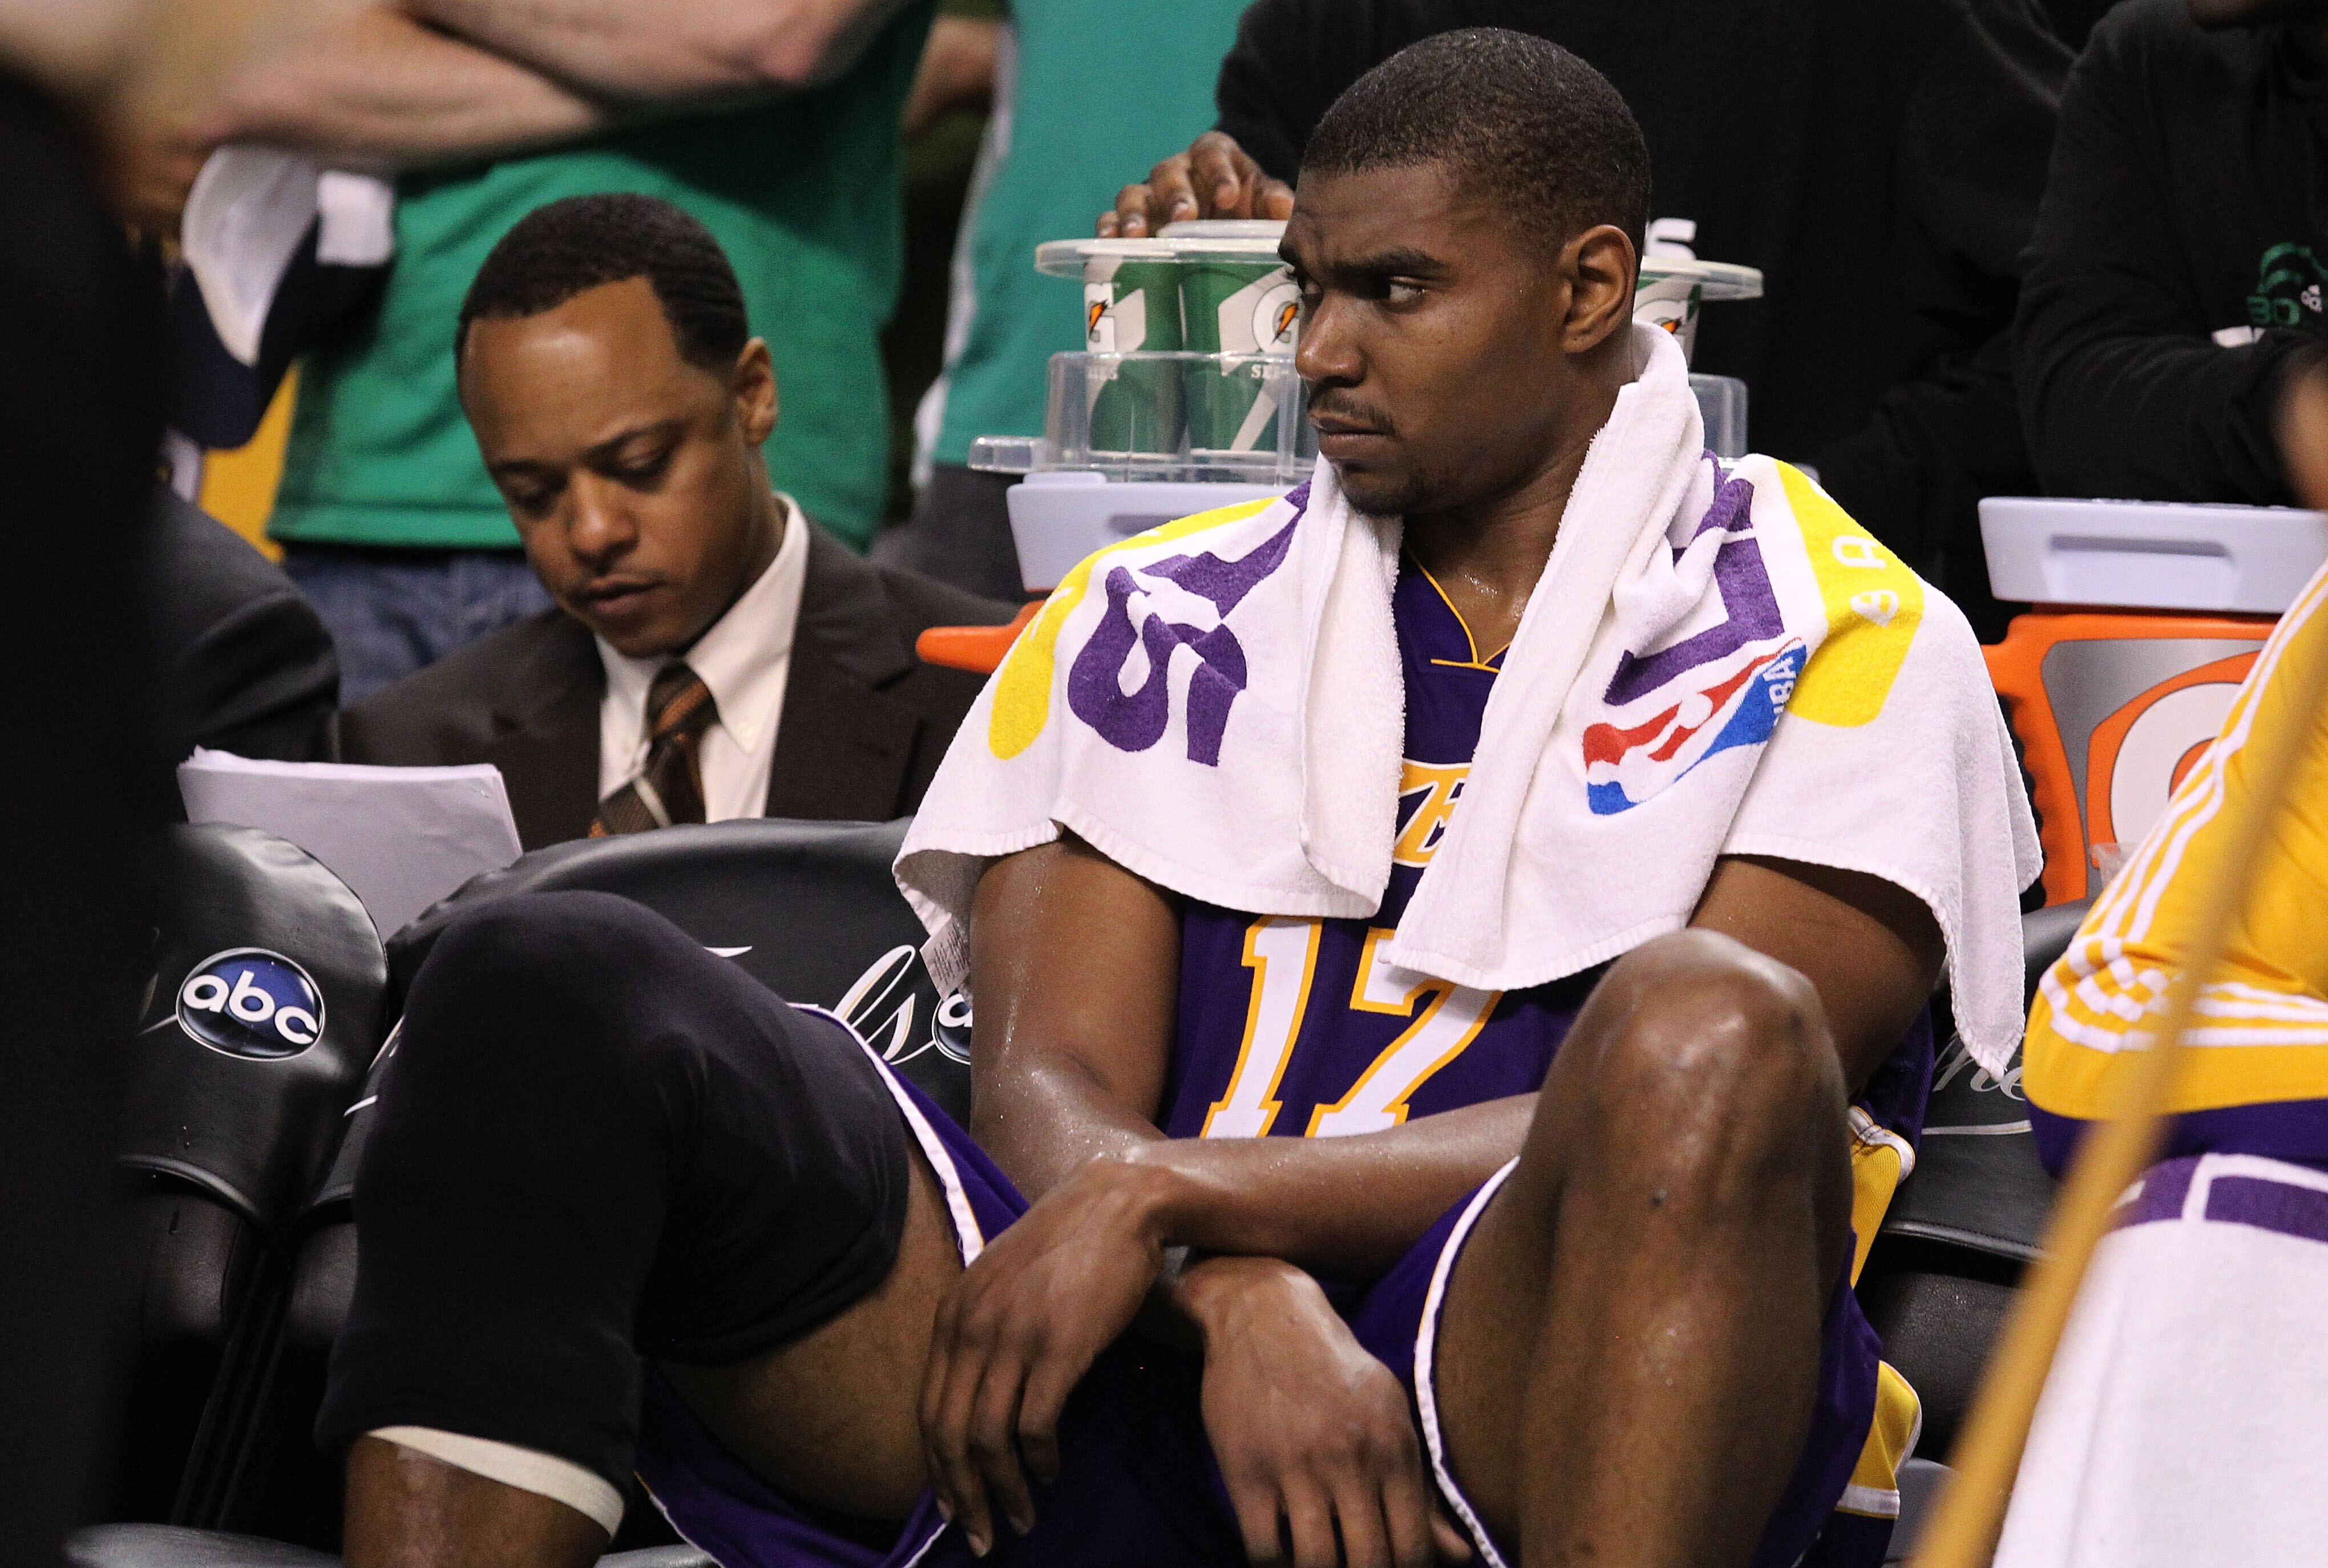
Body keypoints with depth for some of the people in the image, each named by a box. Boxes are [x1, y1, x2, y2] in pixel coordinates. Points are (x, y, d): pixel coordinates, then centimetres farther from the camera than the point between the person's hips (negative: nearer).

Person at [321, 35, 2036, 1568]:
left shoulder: (1844, 647, 8)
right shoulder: (1158, 622, 20)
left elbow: (1674, 1125, -5)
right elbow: (1050, 1086, 8)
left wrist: (1170, 1193, -12)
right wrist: (1247, 1304, -15)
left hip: (1528, 1416, -3)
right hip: (1144, 1389, 3)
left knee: (1709, 1024, -36)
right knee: (551, 988, -17)